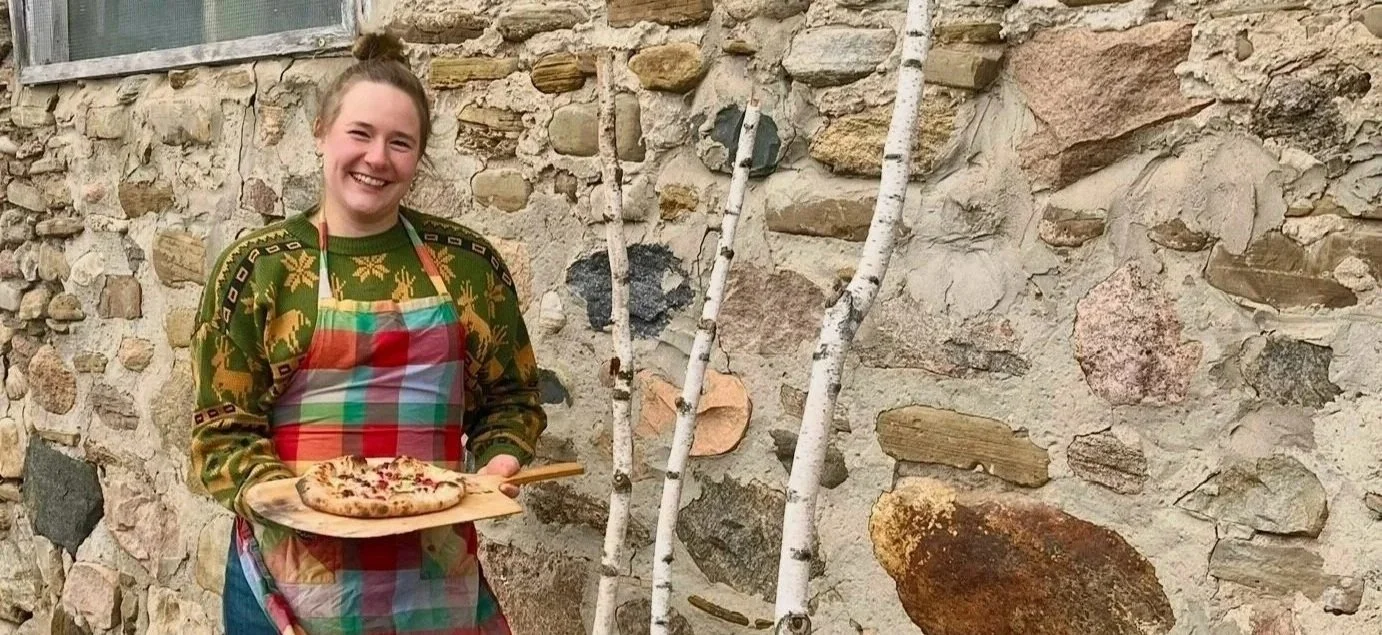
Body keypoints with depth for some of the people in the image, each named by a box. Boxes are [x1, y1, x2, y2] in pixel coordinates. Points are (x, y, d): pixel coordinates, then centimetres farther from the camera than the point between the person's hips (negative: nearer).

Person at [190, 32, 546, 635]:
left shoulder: (466, 262, 1)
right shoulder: (255, 268, -4)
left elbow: (510, 395, 9)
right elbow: (220, 429, -3)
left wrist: (500, 464, -9)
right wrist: (278, 494, -19)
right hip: (295, 571, -1)